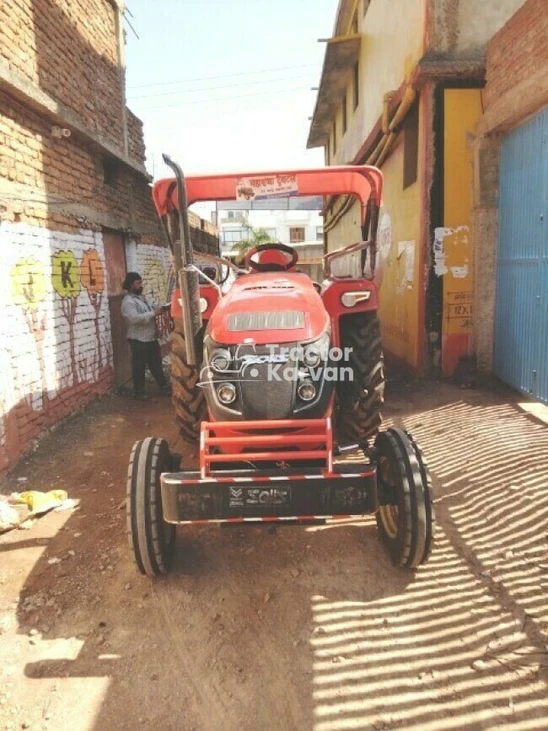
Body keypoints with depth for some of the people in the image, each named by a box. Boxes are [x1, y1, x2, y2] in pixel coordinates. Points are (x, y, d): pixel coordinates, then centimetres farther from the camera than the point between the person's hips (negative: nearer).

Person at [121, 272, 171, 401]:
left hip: (151, 337, 9)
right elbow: (134, 318, -29)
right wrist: (154, 313, -27)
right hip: (138, 340, -9)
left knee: (156, 363, 16)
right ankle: (138, 392, 13)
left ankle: (163, 386, 26)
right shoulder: (128, 301, -15)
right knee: (139, 367, 2)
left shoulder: (142, 297, 14)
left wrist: (157, 311, 6)